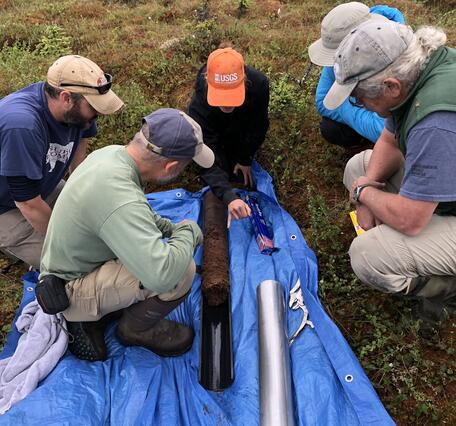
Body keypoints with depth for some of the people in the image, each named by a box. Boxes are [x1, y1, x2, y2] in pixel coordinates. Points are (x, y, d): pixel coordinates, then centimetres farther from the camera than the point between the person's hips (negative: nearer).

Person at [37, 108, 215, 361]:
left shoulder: (112, 152, -7)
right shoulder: (119, 196, -36)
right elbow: (162, 275, -43)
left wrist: (170, 228, 8)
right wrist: (188, 232, -24)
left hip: (69, 265, 9)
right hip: (71, 293, -9)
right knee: (181, 271, -23)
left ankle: (92, 317, 14)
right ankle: (136, 329, 5)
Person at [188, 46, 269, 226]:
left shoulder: (259, 83, -40)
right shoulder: (198, 108, -44)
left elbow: (259, 125, -19)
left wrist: (245, 158, -11)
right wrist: (229, 197, -57)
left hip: (242, 131, 1)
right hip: (214, 130, -1)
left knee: (241, 174, 1)